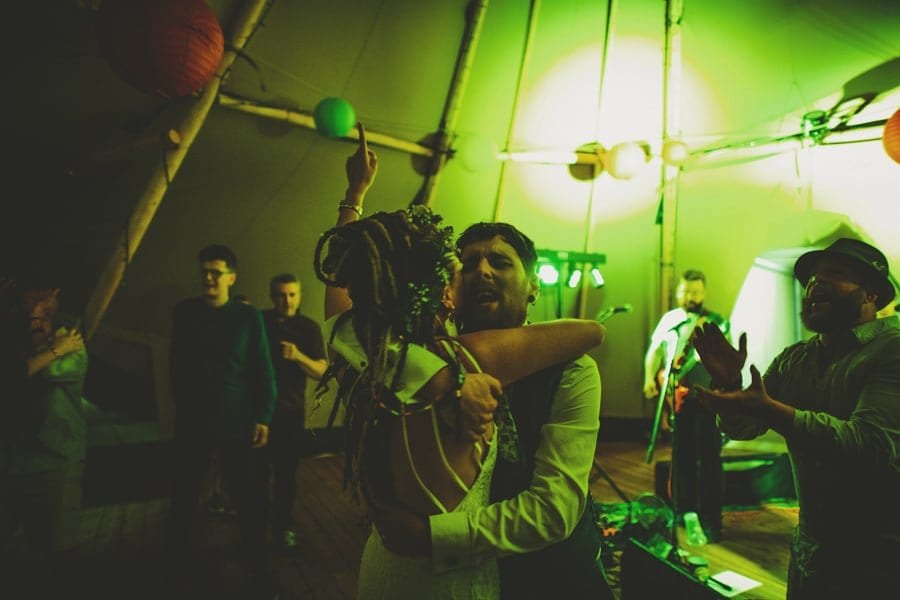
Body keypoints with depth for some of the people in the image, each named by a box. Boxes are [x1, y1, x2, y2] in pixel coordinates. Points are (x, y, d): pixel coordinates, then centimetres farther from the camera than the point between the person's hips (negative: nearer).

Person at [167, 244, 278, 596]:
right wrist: (182, 406, 12)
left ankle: (259, 573, 21)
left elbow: (263, 370, -3)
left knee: (250, 500, 4)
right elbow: (176, 364, 11)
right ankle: (176, 560, 39)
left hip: (238, 423, -2)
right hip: (191, 422, 2)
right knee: (184, 495, 15)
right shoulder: (183, 312, 2)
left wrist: (263, 417, -8)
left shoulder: (248, 316, -4)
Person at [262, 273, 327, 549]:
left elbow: (321, 371, -6)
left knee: (286, 470, 5)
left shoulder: (309, 327, -1)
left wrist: (298, 356, -24)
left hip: (291, 408, 0)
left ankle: (283, 524, 23)